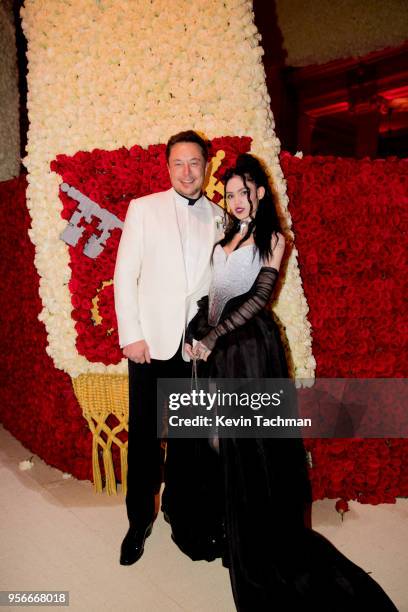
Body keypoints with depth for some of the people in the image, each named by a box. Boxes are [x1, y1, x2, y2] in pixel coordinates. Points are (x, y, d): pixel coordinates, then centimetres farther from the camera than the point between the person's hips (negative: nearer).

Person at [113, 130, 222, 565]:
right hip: (152, 341, -2)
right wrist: (130, 334, -8)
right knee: (143, 435, 5)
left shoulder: (219, 218, 8)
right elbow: (125, 275, -2)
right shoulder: (143, 208, 2)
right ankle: (140, 520, 25)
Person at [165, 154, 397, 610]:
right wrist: (196, 333, -3)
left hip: (251, 345, -6)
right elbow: (210, 292, 13)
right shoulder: (223, 239, 15)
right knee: (218, 437, 14)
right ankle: (219, 523, 35)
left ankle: (260, 541, 23)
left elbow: (260, 296, -12)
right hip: (216, 346, 6)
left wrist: (213, 337, -15)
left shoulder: (271, 238, -3)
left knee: (250, 440, 3)